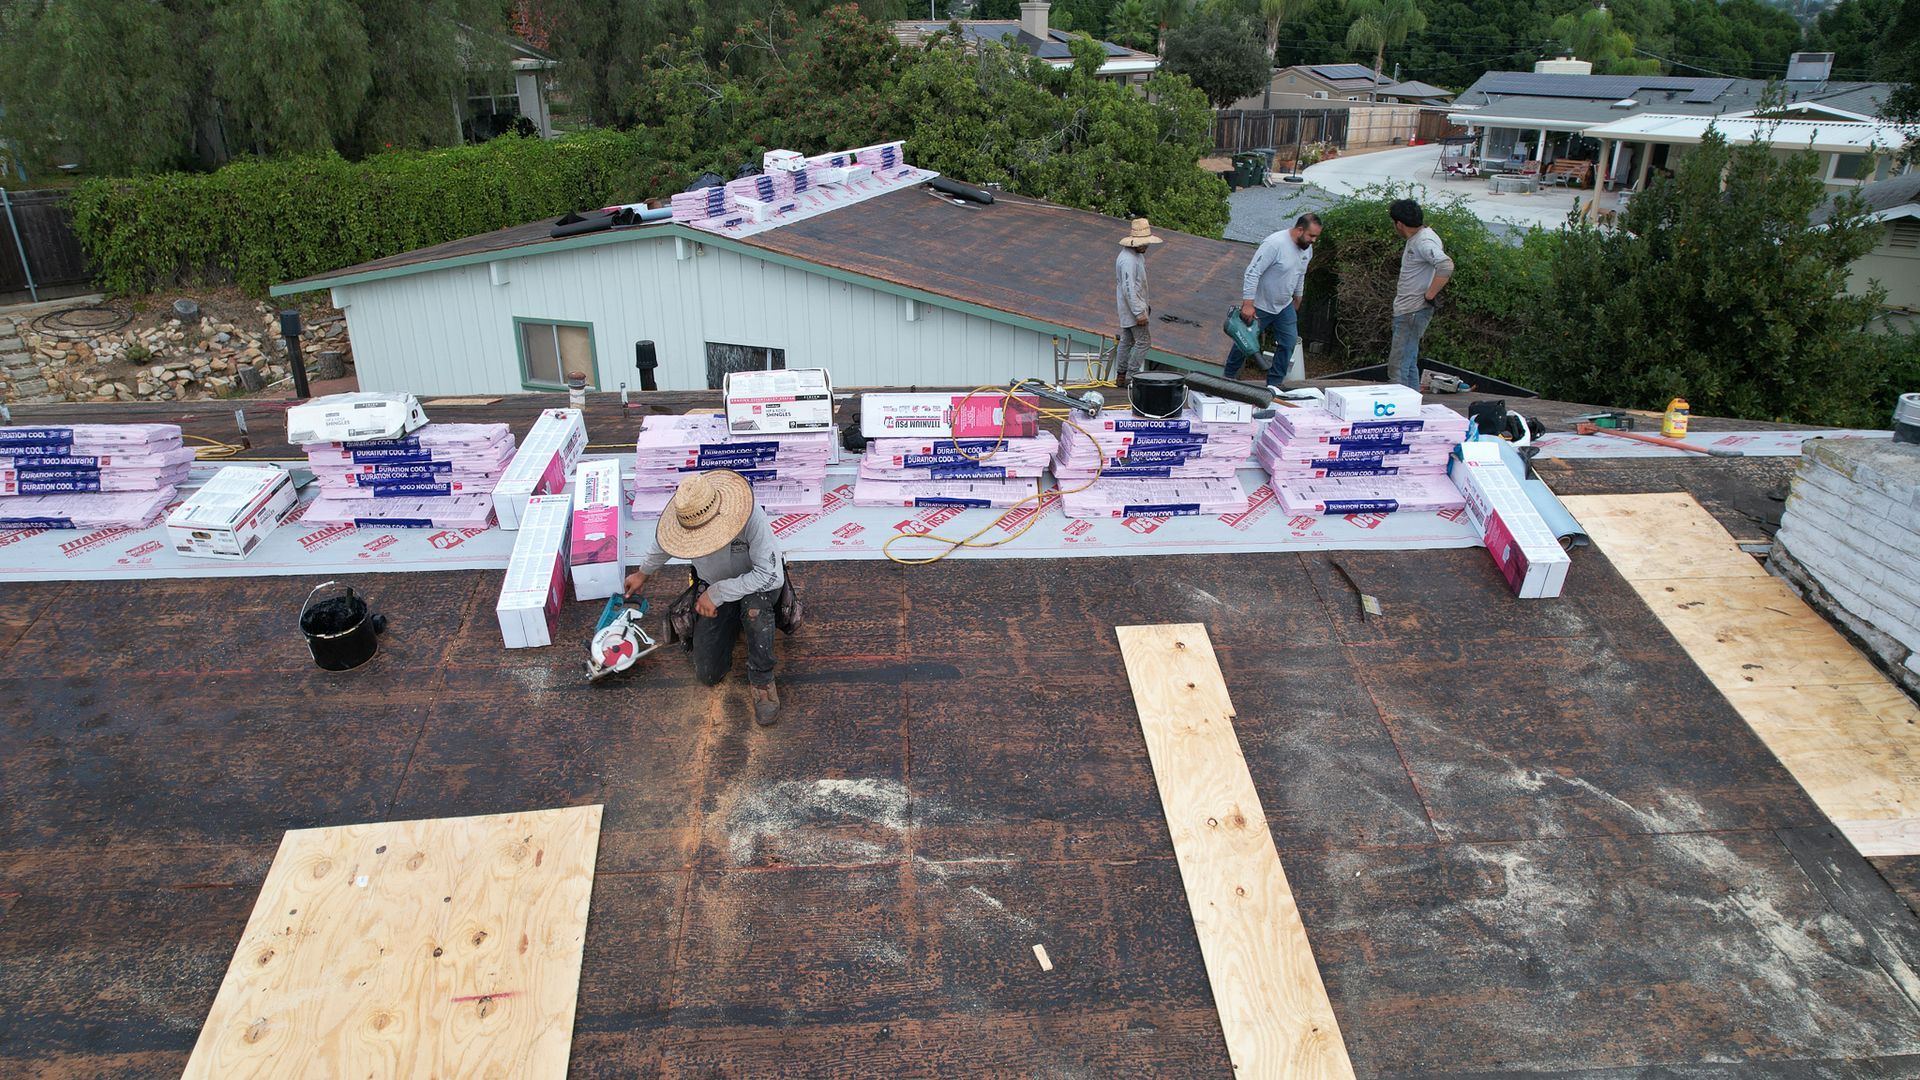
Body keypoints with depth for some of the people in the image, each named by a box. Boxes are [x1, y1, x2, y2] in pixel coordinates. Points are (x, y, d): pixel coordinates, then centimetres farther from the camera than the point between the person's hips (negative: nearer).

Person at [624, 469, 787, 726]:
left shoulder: (751, 516, -37)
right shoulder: (684, 516, -22)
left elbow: (769, 574, -35)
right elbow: (662, 545, 4)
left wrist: (718, 593, -30)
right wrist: (642, 573, 22)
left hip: (755, 583, -4)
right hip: (712, 586, 4)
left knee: (754, 606, -42)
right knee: (708, 674, -3)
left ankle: (762, 679, -19)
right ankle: (735, 621, 26)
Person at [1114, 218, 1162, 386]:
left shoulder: (1137, 255, 12)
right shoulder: (1128, 260, -22)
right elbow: (1129, 288, -26)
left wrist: (1144, 306, 25)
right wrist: (1139, 312, -26)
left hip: (1130, 307, 11)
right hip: (1132, 307, -11)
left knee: (1126, 340, 13)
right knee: (1143, 341, -9)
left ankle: (1121, 375, 19)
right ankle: (1131, 376, -6)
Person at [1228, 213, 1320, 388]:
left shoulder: (1307, 249, -1)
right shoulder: (1275, 244, -28)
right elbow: (1252, 273, -30)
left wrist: (1297, 299, 23)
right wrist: (1248, 304, -32)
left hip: (1285, 306, 7)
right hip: (1260, 306, -7)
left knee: (1288, 343, 3)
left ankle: (1274, 383, 15)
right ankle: (1230, 376, 27)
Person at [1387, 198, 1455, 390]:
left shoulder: (1424, 241, -18)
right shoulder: (1415, 239, 13)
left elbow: (1446, 266, -32)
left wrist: (1429, 296, -25)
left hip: (1413, 313, -11)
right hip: (1404, 311, 11)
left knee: (1398, 368, -11)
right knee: (1409, 365, 17)